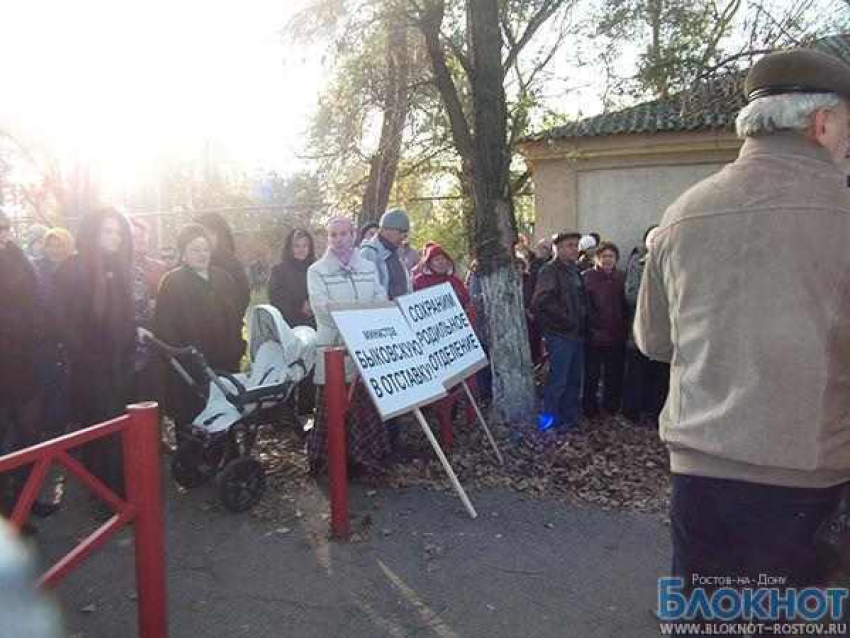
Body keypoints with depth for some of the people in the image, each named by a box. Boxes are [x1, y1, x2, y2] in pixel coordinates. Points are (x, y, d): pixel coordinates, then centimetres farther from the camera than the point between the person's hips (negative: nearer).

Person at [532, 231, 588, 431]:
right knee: (558, 380, -5)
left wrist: (582, 322, 8)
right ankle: (550, 420, 7)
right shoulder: (550, 271, -9)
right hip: (560, 334, -8)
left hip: (577, 334, 8)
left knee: (574, 379, 14)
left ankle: (570, 417, 25)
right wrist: (566, 318, -17)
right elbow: (542, 301, -21)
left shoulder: (574, 271, 16)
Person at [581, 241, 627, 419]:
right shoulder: (587, 277, -7)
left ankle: (612, 405, 29)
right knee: (592, 374, 5)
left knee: (614, 374, 12)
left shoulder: (620, 278, 7)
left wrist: (623, 327, 1)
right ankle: (589, 407, 20)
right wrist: (594, 328, -14)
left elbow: (625, 305, 10)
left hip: (617, 336, 4)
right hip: (594, 336, -4)